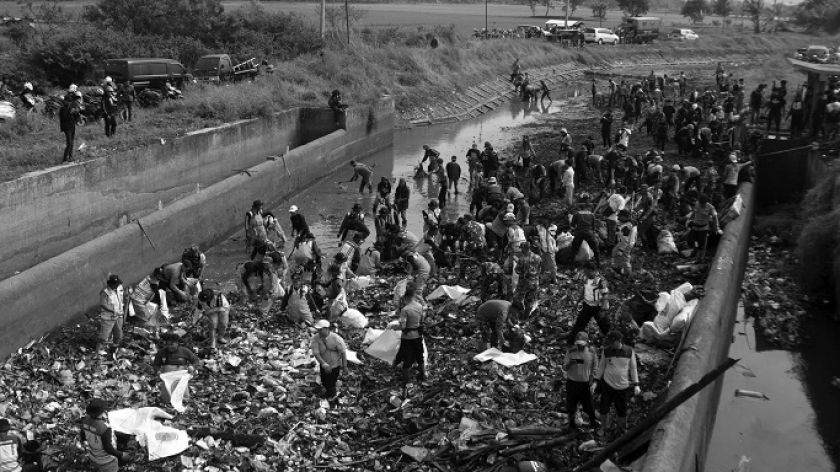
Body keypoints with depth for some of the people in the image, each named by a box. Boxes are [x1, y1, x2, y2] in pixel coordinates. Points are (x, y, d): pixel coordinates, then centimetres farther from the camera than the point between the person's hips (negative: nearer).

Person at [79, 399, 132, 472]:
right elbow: (108, 448, -29)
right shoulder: (105, 428, -39)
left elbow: (82, 436, 1)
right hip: (106, 461, -6)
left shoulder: (85, 421, -18)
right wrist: (121, 455, -15)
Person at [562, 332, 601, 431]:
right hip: (572, 382, 0)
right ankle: (572, 423, 30)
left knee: (589, 405, 9)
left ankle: (593, 421, 35)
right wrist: (570, 363, -25)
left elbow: (594, 369, 3)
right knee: (571, 405, 8)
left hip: (585, 383, 0)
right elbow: (564, 368, -3)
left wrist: (592, 381, -9)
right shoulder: (570, 352, -8)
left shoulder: (592, 353, -6)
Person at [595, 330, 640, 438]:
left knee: (621, 411, 7)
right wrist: (596, 381, 5)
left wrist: (636, 385, -1)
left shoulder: (629, 351, -10)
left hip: (622, 387, 0)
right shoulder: (606, 351, -8)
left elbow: (633, 368, 1)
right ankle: (605, 426, 30)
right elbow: (601, 367, 4)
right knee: (604, 409, 2)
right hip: (607, 384, 1)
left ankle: (622, 429, 32)